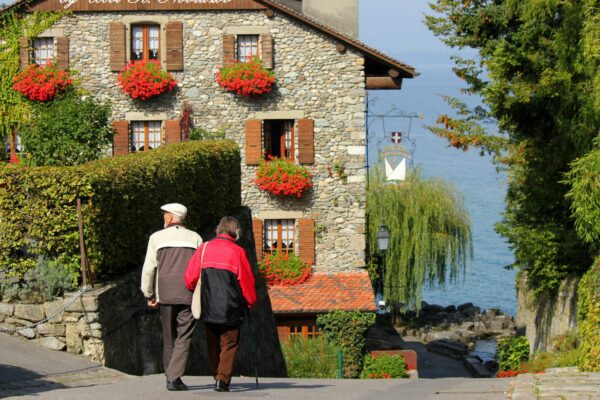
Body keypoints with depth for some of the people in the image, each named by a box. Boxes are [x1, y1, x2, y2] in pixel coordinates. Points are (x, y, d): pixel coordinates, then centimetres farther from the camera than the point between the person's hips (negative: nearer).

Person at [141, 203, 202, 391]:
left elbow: (148, 269, 2)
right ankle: (174, 378, -13)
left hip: (166, 293, 1)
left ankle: (170, 376, 18)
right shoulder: (195, 238, 6)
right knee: (183, 337, -2)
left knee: (169, 337, 13)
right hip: (189, 293, -1)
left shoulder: (157, 237, 4)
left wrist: (149, 295, 10)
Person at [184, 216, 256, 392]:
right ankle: (223, 379, -9)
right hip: (230, 309, -3)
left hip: (208, 309, 3)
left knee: (213, 345, 17)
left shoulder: (203, 249, 2)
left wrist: (197, 294, 20)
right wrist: (251, 302, 12)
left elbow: (190, 277, 1)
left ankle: (217, 376, 24)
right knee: (229, 344, 3)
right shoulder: (237, 252, -7)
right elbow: (247, 280, -4)